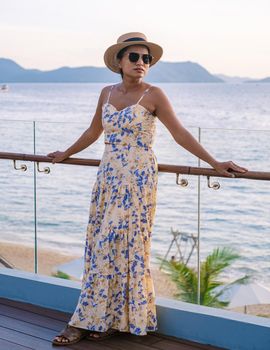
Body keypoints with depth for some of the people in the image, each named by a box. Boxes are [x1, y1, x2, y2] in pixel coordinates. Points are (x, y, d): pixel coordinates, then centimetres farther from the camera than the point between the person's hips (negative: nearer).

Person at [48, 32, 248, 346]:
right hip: (108, 176, 6)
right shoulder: (107, 93, 9)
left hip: (138, 178, -6)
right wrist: (65, 155, 33)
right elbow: (94, 131, 23)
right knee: (100, 245, 4)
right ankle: (105, 318, 13)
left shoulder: (153, 94, -6)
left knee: (120, 245, -4)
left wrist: (214, 163, -13)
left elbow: (180, 134, -8)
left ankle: (90, 319, 3)